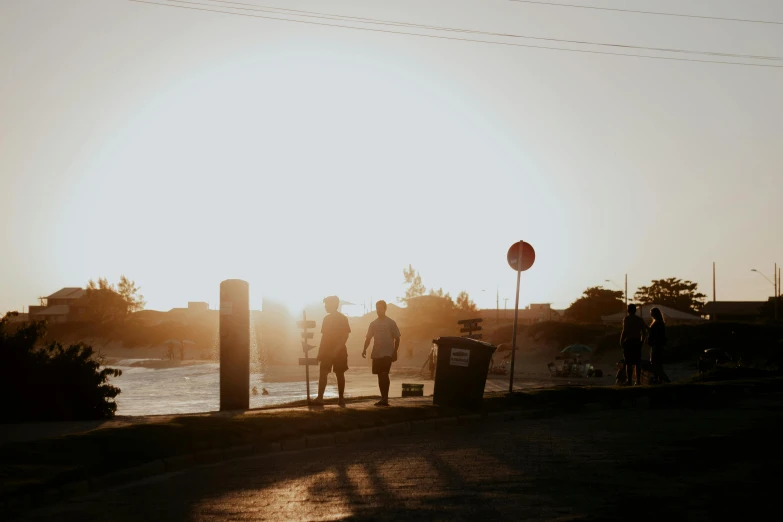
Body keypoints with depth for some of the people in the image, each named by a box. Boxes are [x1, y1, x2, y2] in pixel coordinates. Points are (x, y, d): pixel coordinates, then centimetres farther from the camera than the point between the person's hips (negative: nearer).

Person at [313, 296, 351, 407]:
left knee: (340, 374, 2)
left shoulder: (343, 319, -6)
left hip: (339, 351, -5)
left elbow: (345, 335, -13)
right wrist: (320, 352, 8)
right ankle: (320, 398, -11)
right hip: (327, 350, 5)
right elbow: (324, 336, 13)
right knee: (323, 373, -6)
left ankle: (341, 398, 9)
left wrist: (337, 349, -22)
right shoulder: (327, 318, 11)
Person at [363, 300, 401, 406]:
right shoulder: (373, 324, 12)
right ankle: (383, 398, 12)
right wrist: (365, 349, -2)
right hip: (376, 354, 5)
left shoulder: (390, 322, -1)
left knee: (384, 374, -16)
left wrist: (395, 352, -10)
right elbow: (368, 338, 14)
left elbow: (397, 338, -1)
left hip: (387, 353, -5)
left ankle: (385, 398, -17)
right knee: (380, 375, 7)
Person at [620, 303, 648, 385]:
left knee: (629, 362, -4)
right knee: (637, 362, 9)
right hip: (637, 342, 6)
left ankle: (629, 380, -6)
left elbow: (625, 331, -15)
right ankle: (638, 380, 11)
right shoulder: (639, 319, 9)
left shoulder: (627, 319, -9)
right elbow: (644, 331, 11)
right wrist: (642, 340, 21)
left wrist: (621, 341, -8)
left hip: (629, 342, -6)